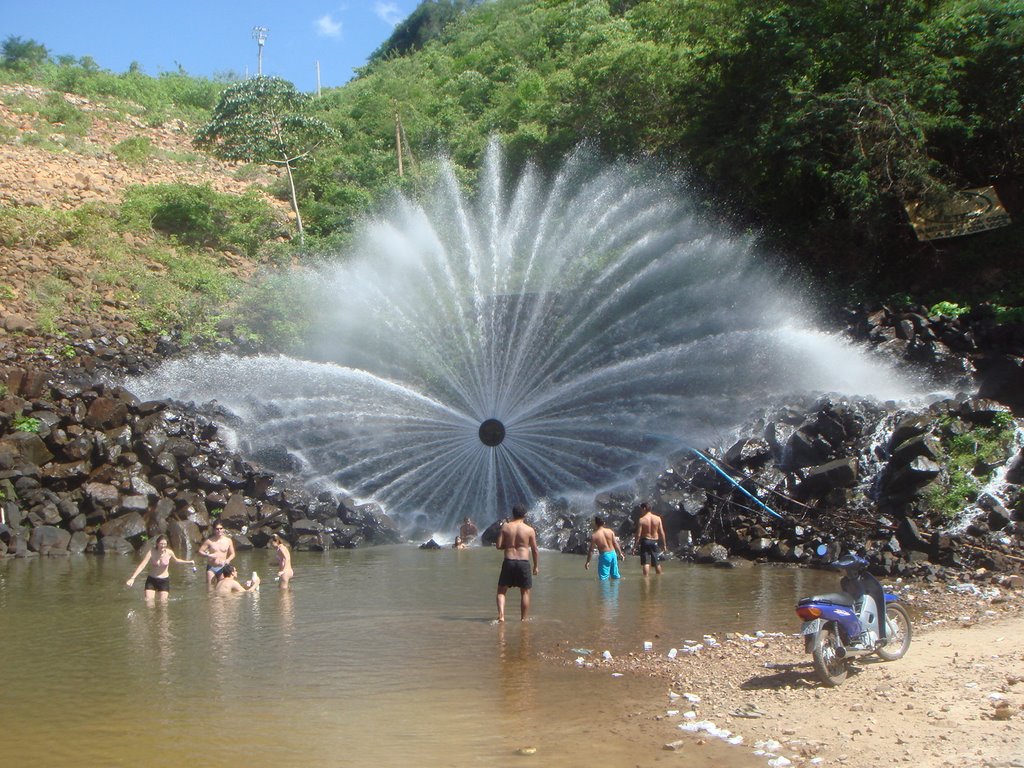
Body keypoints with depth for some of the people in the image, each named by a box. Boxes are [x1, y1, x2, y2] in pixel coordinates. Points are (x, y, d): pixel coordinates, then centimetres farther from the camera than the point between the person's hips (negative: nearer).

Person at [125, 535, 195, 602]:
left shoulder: (169, 552, -13)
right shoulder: (151, 552, -19)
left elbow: (176, 560, 10)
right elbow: (142, 565, -23)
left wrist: (188, 562, 3)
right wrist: (132, 578, -31)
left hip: (164, 580, 0)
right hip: (151, 580, 0)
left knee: (163, 601, -5)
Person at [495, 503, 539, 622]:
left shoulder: (505, 527, -1)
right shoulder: (530, 530, -3)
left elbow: (498, 545, -3)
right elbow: (535, 550, 1)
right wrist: (536, 566, 11)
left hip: (509, 562, 1)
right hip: (524, 562, -1)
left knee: (501, 590, 11)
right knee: (525, 592, 13)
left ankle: (501, 615, -8)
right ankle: (523, 619, 16)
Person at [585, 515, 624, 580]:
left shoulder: (594, 536, -11)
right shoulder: (610, 531, -1)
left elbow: (591, 550, -6)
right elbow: (615, 543, 3)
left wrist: (587, 562, 2)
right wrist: (620, 553, 15)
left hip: (604, 555, -5)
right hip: (613, 553, 5)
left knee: (603, 578, 1)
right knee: (615, 576, 19)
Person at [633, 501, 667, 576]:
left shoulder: (641, 519, -10)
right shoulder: (658, 518, -1)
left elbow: (638, 534, -11)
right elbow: (662, 533, 0)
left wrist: (635, 546, -5)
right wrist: (664, 544, 9)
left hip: (645, 541, -3)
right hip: (655, 541, 3)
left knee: (646, 563, -4)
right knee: (657, 563, 15)